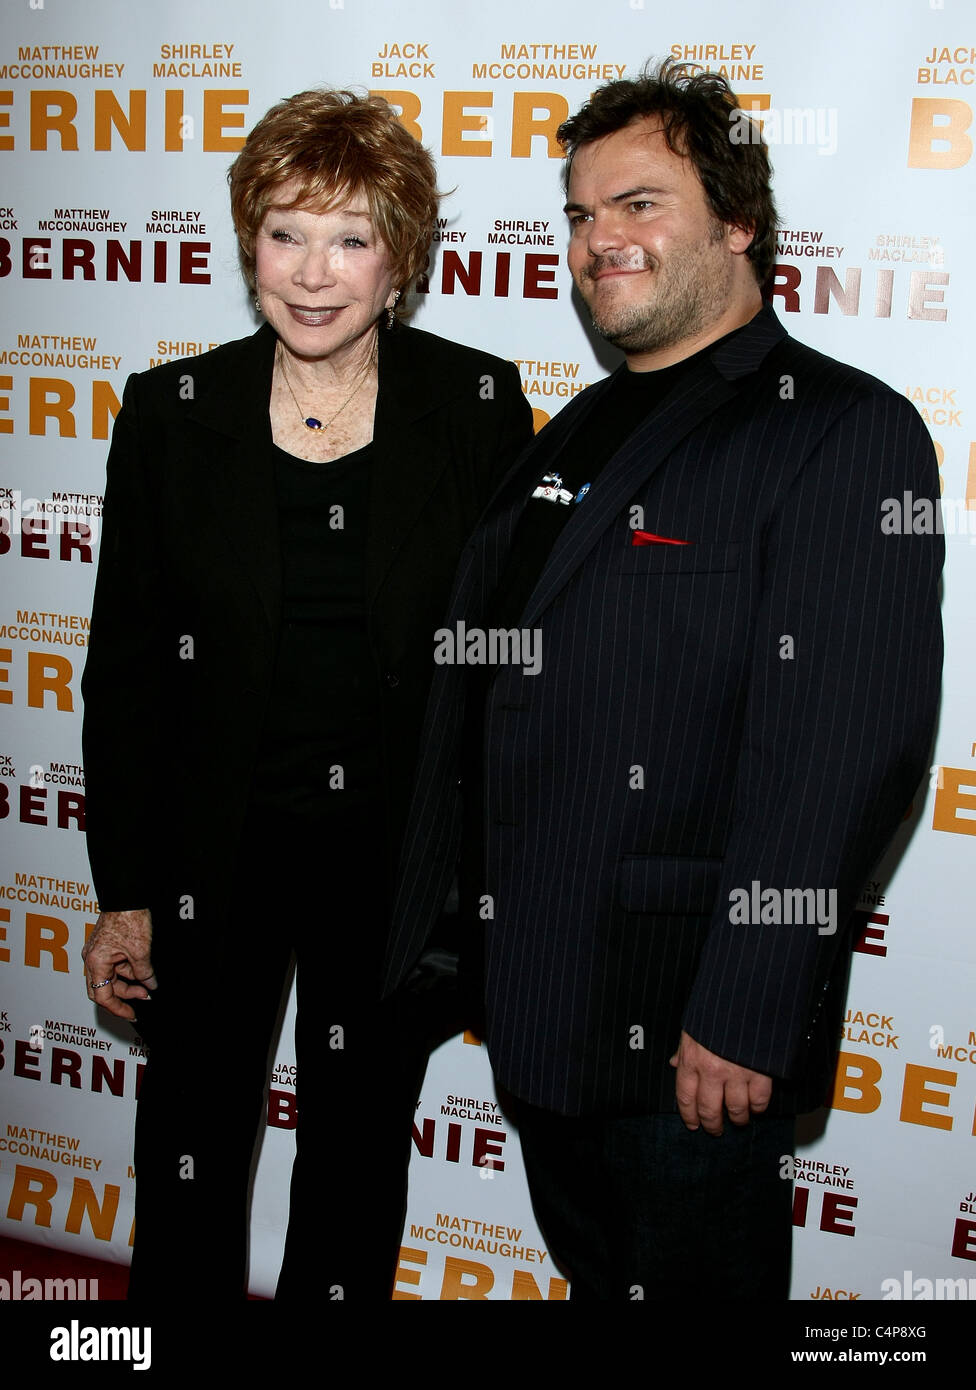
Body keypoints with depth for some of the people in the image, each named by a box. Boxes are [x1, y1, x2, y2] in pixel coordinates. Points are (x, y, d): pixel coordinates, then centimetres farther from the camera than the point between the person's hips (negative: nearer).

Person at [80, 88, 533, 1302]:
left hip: (399, 855, 0)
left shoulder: (479, 407, -7)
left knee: (359, 1155, 20)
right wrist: (124, 893, -2)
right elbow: (123, 667, -2)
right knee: (189, 1155, 16)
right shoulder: (172, 411, -5)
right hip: (215, 849, 1)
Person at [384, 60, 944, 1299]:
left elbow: (841, 747, -21)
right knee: (593, 1271, 24)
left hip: (684, 1024, -7)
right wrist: (419, 927, 14)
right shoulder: (570, 439, 13)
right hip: (533, 998, 7)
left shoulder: (845, 432, -13)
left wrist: (743, 1015, -23)